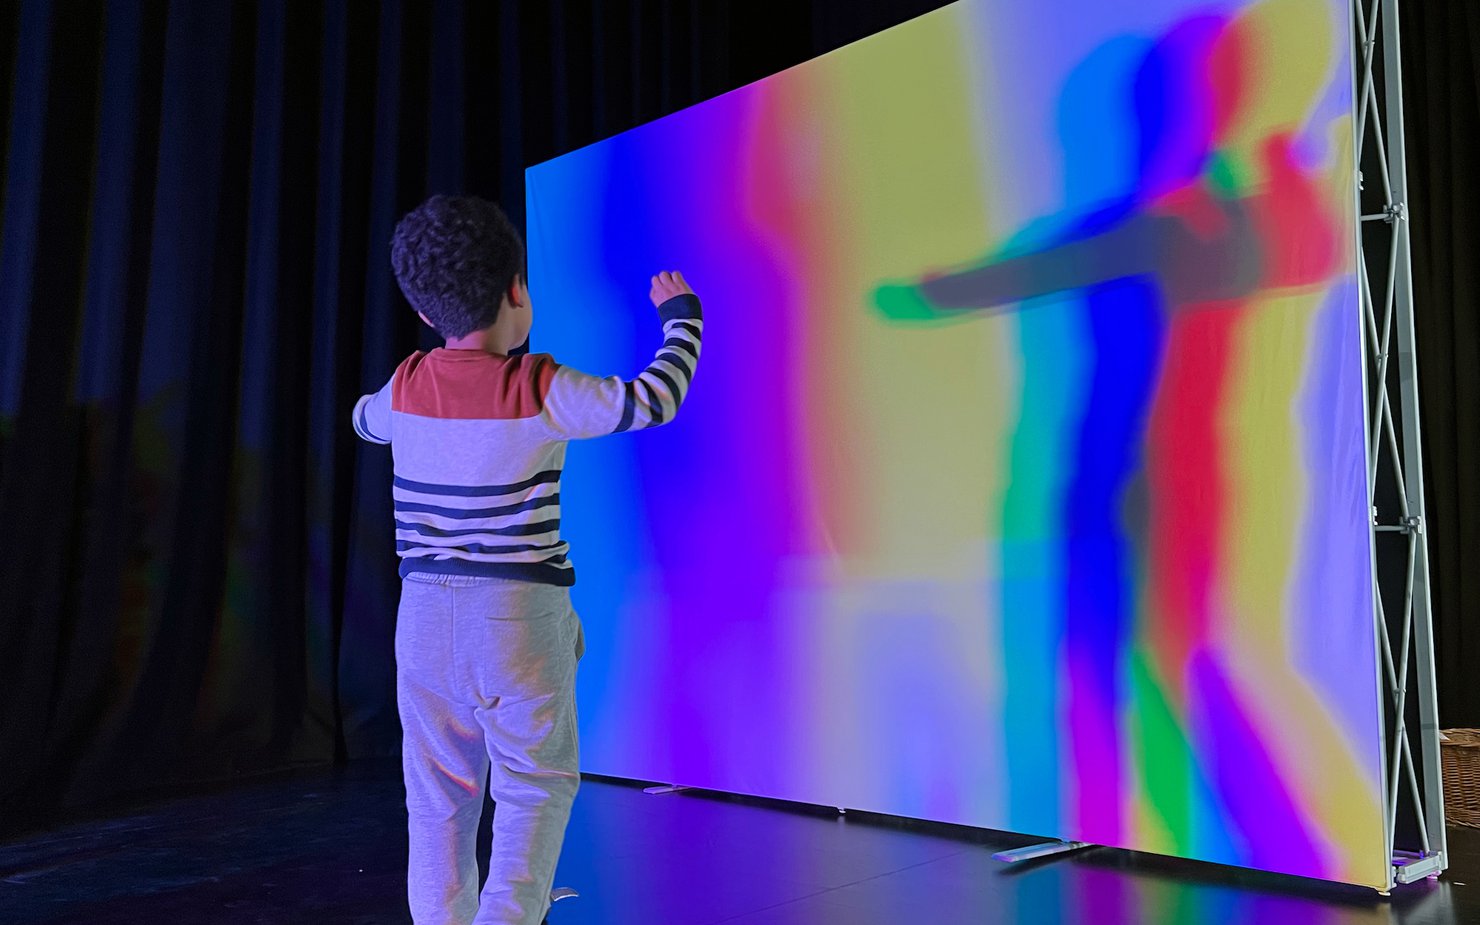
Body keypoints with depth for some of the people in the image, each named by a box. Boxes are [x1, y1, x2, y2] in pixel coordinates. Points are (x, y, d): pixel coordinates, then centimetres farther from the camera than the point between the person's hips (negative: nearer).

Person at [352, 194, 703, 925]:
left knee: (439, 793, 10)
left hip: (425, 611, 4)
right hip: (519, 612, -4)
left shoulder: (406, 387, 2)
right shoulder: (541, 391, -12)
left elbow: (366, 421, 25)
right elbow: (654, 400, -6)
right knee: (536, 782, 7)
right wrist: (681, 315, 10)